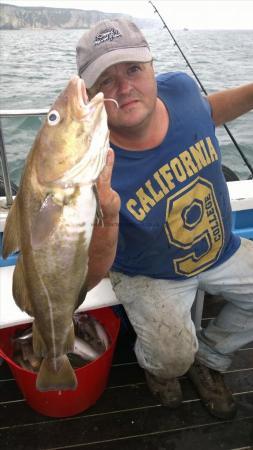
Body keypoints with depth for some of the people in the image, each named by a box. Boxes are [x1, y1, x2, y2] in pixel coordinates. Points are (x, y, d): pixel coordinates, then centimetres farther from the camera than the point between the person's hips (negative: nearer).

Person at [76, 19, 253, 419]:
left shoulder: (180, 87, -17)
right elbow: (88, 280, -27)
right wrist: (107, 217, -46)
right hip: (149, 276, -5)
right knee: (173, 356, -24)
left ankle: (209, 357, 29)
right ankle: (155, 363, 18)